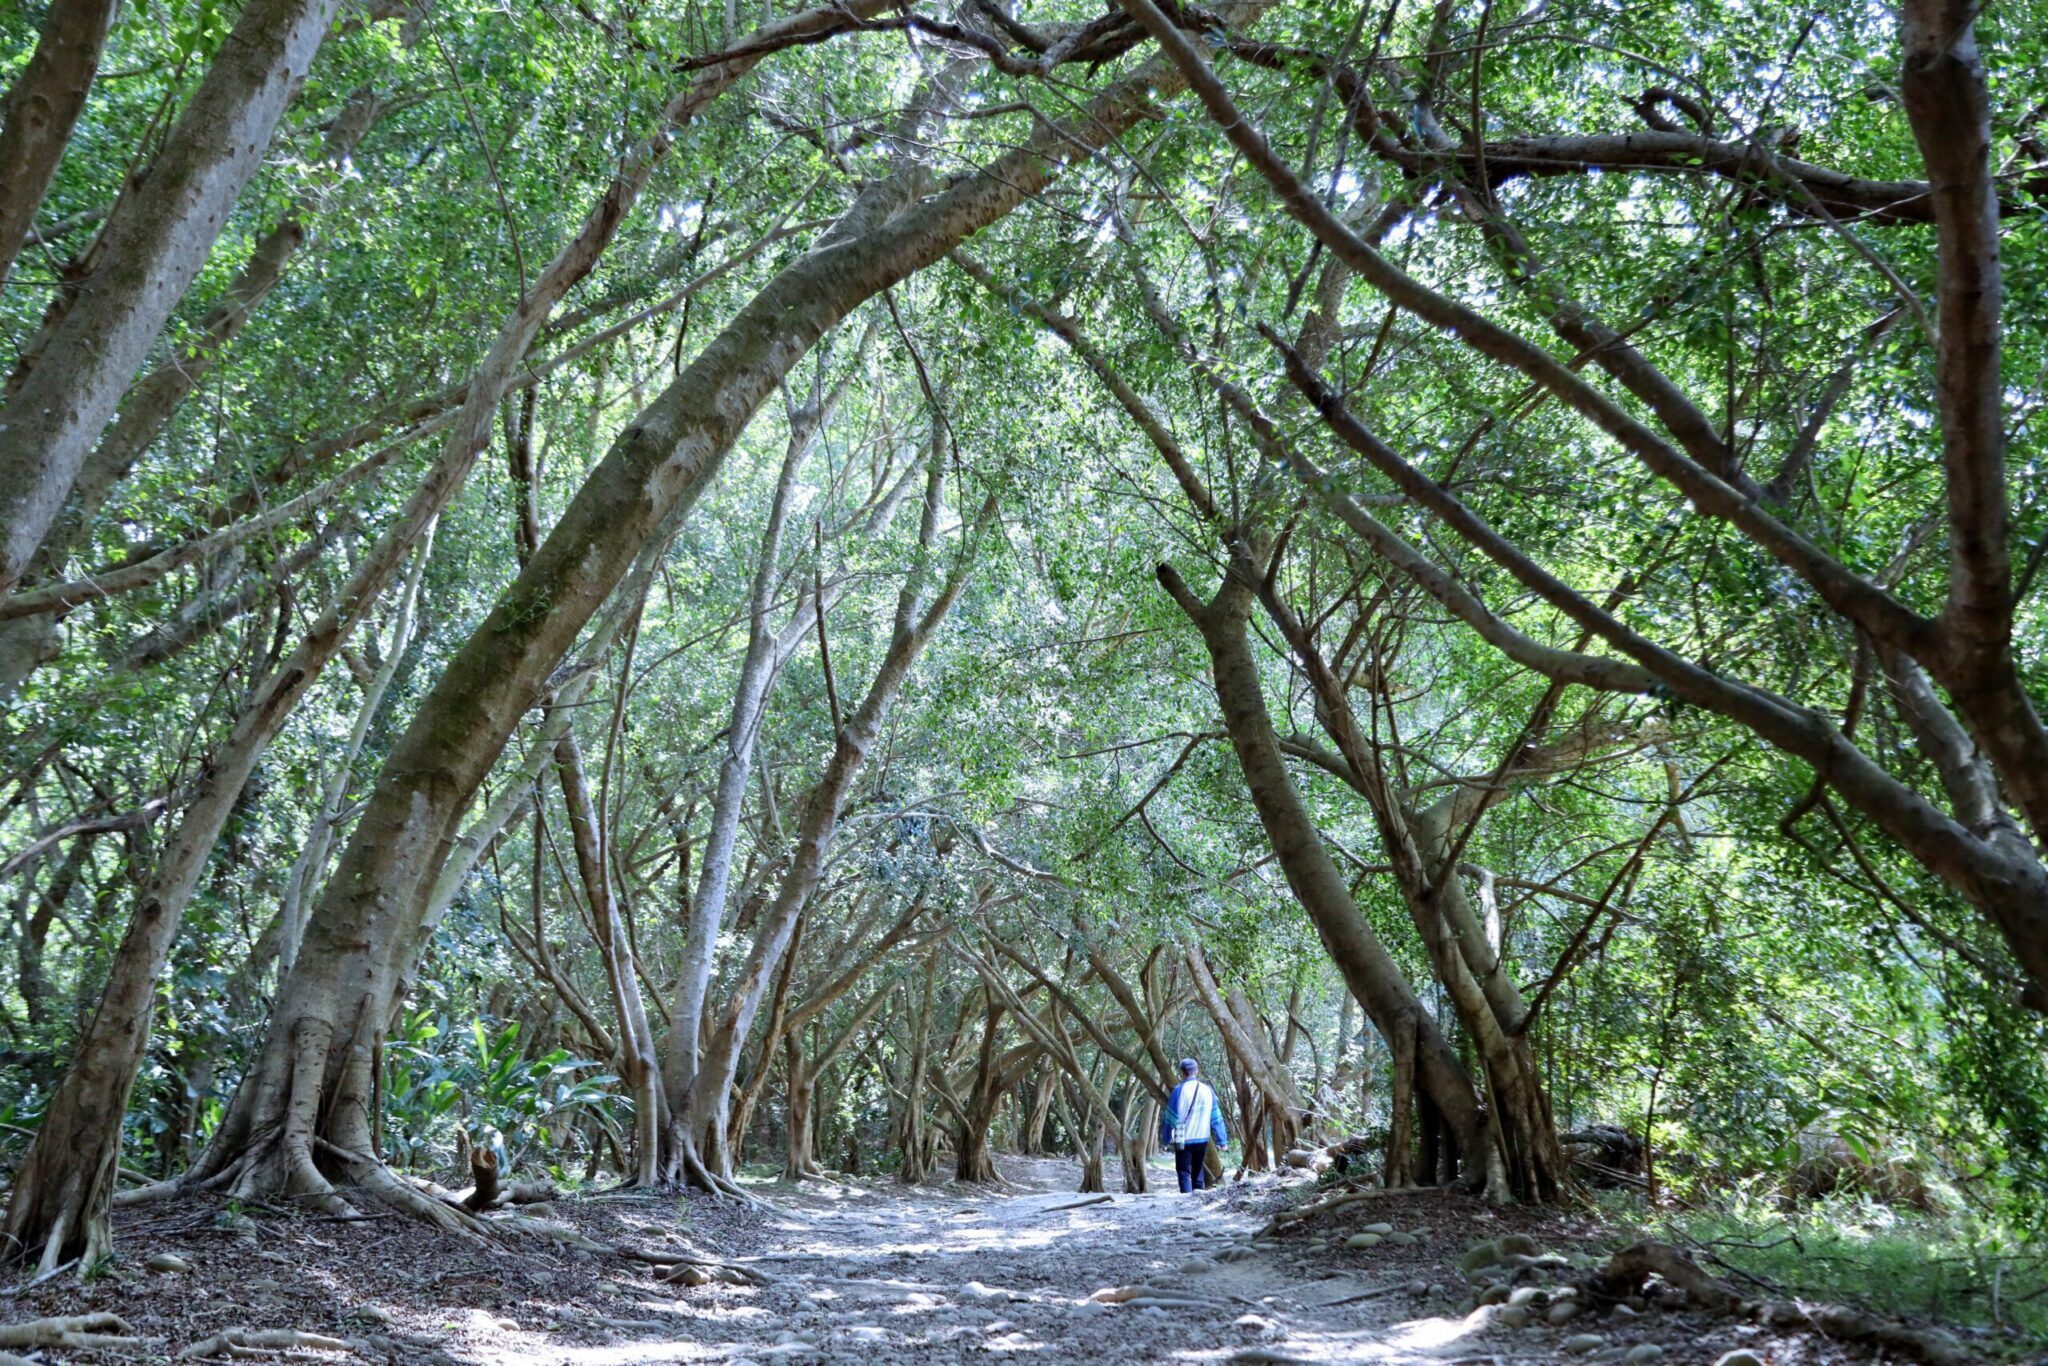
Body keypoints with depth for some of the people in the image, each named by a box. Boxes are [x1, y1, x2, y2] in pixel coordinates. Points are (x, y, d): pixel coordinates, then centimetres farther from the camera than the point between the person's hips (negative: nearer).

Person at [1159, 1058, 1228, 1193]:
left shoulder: (1179, 1090, -9)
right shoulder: (1208, 1090, 3)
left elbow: (1170, 1118, -8)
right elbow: (1216, 1118, 5)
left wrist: (1165, 1139, -2)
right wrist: (1222, 1140, 8)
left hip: (1183, 1140, -4)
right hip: (1202, 1139, 4)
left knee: (1184, 1172, 1)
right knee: (1198, 1170, 19)